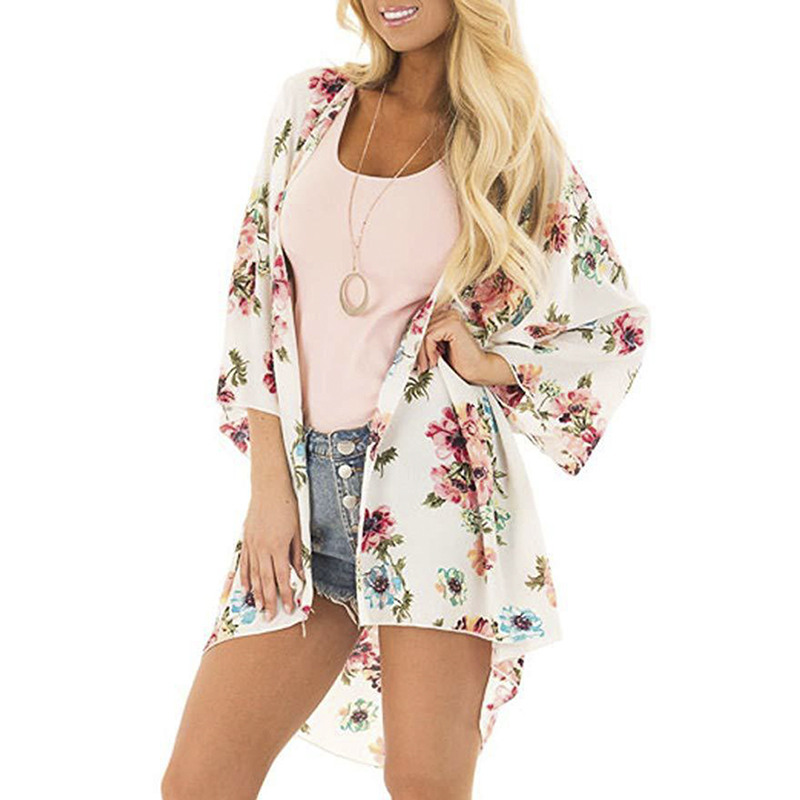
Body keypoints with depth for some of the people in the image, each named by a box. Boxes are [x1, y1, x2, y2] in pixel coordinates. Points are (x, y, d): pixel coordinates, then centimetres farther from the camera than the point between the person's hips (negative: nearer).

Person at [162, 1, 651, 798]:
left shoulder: (520, 147, 4)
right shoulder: (311, 104, 11)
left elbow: (617, 328, 13)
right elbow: (258, 289, 9)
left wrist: (490, 366, -5)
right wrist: (269, 482, 1)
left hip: (433, 473, -3)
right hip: (306, 483, 3)